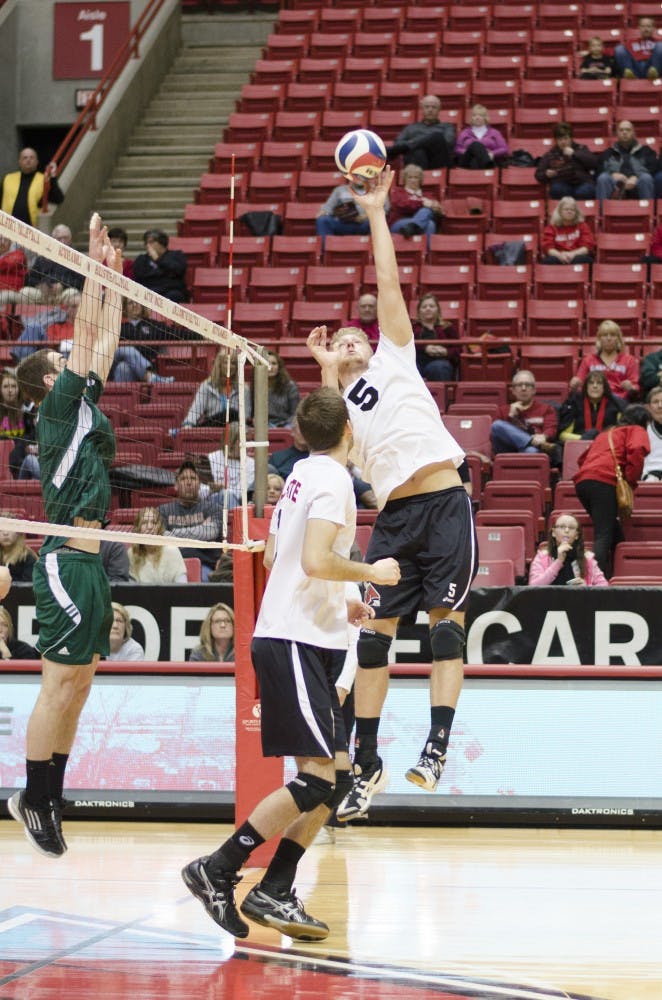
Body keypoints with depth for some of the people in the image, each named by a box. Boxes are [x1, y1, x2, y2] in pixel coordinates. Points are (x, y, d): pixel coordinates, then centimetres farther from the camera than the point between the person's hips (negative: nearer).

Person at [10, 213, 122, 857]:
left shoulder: (83, 406, 16)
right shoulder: (58, 406, -6)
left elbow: (105, 340, 21)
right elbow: (87, 335, -8)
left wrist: (113, 279, 19)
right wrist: (96, 264, -4)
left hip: (87, 559, 9)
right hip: (67, 562, -9)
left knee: (76, 685, 9)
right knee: (61, 685, -8)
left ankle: (48, 798, 12)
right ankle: (34, 799, -4)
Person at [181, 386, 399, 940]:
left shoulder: (301, 475, 16)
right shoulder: (333, 478, -11)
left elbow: (273, 558, 24)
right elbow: (316, 560, -23)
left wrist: (339, 605, 28)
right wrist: (372, 573, -7)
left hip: (291, 638, 10)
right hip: (296, 643, -10)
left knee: (334, 773, 7)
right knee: (322, 776, -13)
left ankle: (274, 893, 5)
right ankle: (217, 871, -13)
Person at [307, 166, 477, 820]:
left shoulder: (394, 358, 17)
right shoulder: (337, 400, 20)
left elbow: (388, 285, 9)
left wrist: (376, 214, 8)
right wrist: (326, 370, -1)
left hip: (443, 502, -3)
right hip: (393, 515, 3)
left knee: (445, 619, -9)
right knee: (375, 631, 1)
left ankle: (437, 743, -13)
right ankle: (366, 763, 7)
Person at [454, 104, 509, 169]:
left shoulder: (494, 133, 26)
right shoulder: (464, 133, 29)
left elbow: (504, 149, 13)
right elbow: (457, 149, 15)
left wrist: (492, 154, -7)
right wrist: (465, 152, -8)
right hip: (468, 162, 0)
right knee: (475, 144, -35)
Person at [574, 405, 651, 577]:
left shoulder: (605, 434, 34)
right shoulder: (637, 431, 13)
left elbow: (583, 458, 37)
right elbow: (637, 451, -9)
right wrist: (632, 481, -3)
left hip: (582, 480, 7)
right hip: (604, 481, -7)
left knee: (614, 534, 14)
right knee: (603, 537, -16)